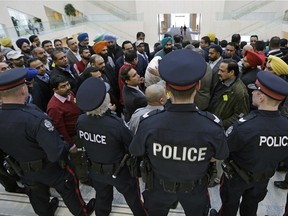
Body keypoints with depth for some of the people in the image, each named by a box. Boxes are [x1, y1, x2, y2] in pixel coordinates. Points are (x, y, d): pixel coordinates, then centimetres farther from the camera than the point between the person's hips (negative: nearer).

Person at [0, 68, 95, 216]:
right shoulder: (35, 118, -38)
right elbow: (57, 153, -39)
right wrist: (68, 148, -19)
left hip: (23, 171, 5)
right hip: (50, 169, -5)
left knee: (38, 197, 31)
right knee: (68, 190, 22)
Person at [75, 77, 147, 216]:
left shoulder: (80, 121, -20)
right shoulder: (116, 125, -36)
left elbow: (81, 143, -1)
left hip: (95, 171, 5)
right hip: (119, 172, -4)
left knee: (102, 198, 32)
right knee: (133, 199, 24)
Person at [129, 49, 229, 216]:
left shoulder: (148, 123, -36)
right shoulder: (213, 126, -34)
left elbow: (136, 153, -14)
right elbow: (220, 157, -11)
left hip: (159, 186, 0)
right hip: (195, 189, 1)